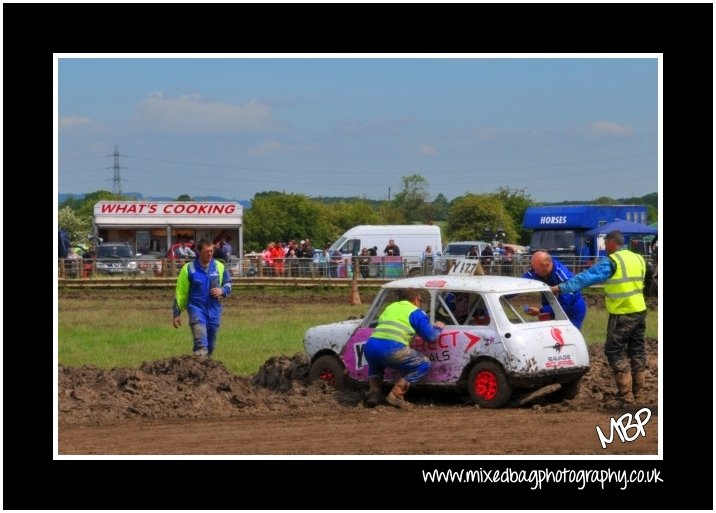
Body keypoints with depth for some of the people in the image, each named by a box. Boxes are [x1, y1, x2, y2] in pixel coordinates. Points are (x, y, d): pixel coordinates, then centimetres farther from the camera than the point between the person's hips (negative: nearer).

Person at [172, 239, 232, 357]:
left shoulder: (219, 267, 3)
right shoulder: (188, 268, -6)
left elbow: (228, 283, 17)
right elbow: (180, 293, 0)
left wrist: (222, 291, -7)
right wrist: (177, 314, 1)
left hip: (214, 310, 4)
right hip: (197, 308, -4)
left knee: (211, 345, 14)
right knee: (201, 343, -18)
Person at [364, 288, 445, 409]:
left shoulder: (390, 307, 29)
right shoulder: (416, 312, 13)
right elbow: (430, 336, 9)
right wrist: (438, 328, 31)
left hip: (370, 347, 6)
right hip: (392, 350, -6)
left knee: (375, 363, 41)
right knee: (424, 364, 14)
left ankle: (373, 392, 16)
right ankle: (396, 394, 2)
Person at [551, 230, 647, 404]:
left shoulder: (611, 262, -13)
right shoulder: (638, 259, 9)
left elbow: (586, 277, -17)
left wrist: (561, 288, -16)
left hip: (622, 313, -7)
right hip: (640, 310, 8)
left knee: (615, 351, -1)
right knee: (637, 349, 16)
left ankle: (625, 394, -5)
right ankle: (636, 389, 22)